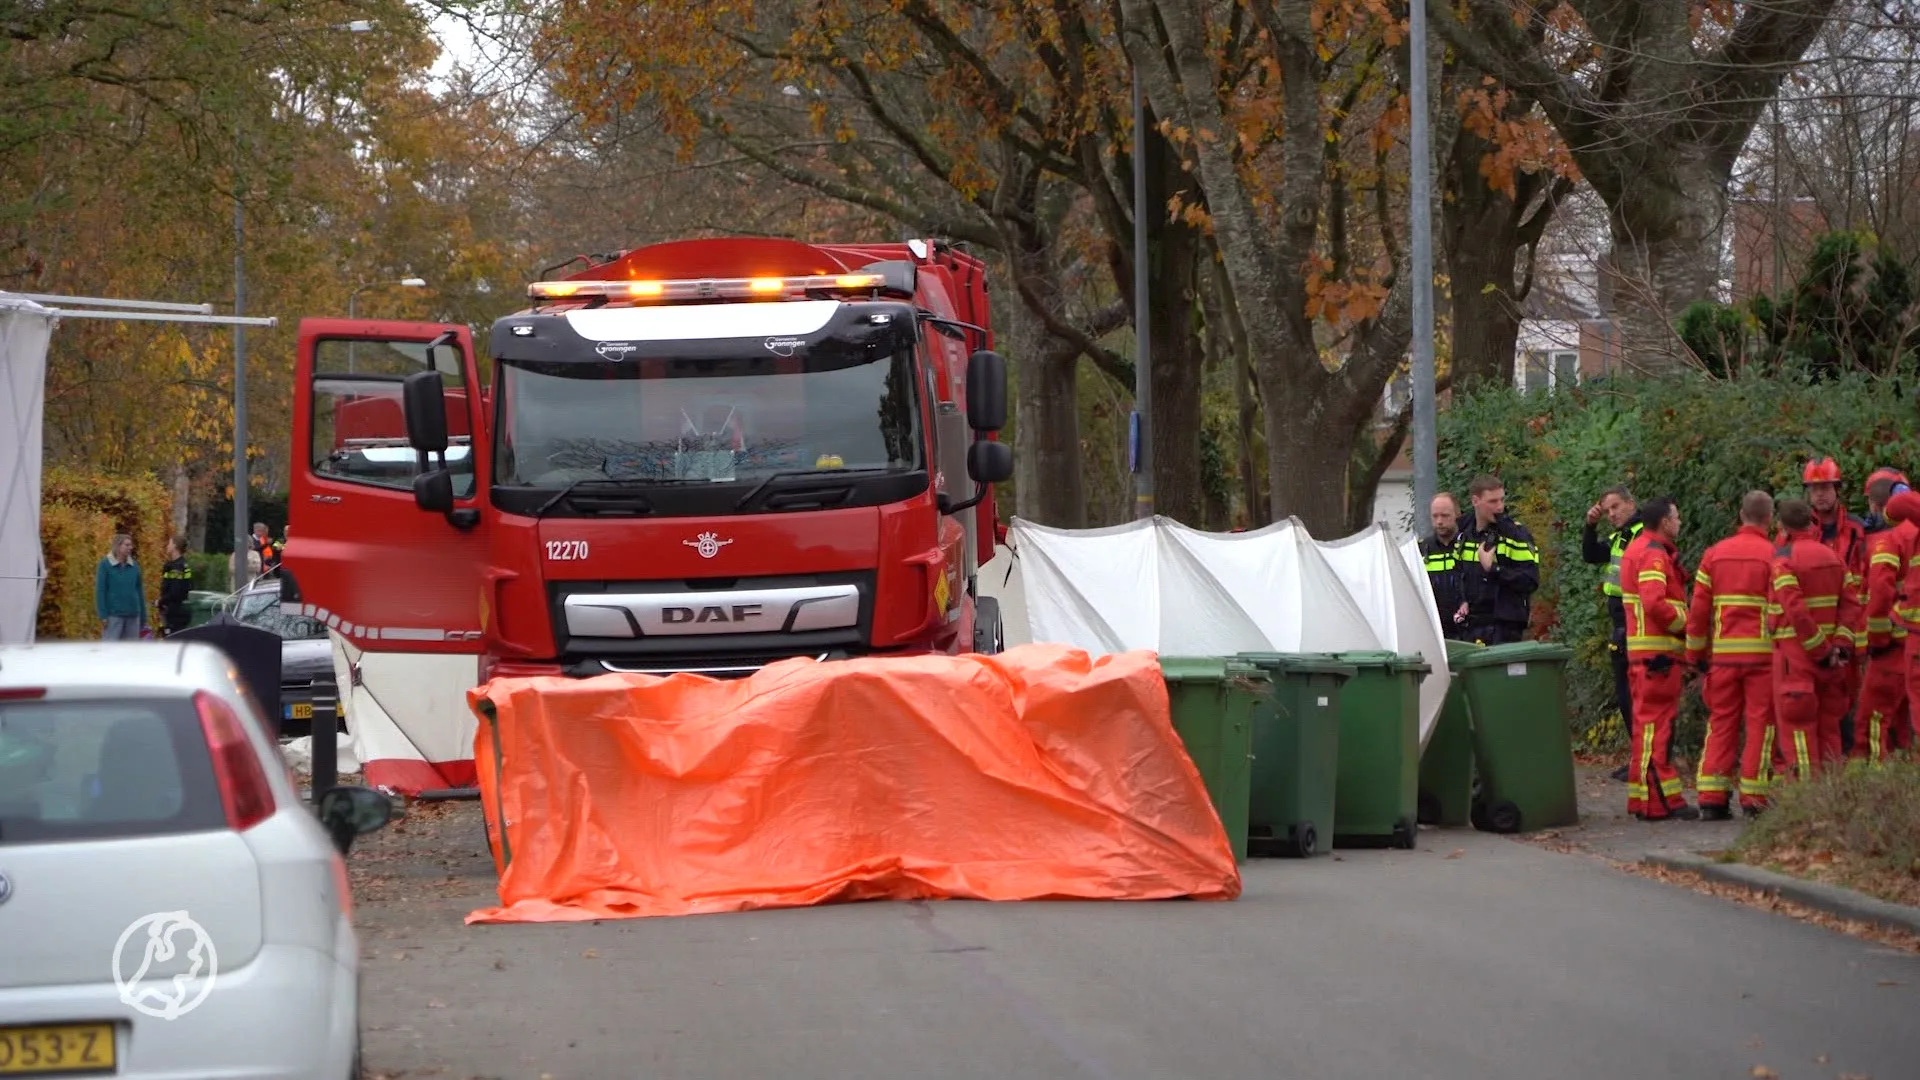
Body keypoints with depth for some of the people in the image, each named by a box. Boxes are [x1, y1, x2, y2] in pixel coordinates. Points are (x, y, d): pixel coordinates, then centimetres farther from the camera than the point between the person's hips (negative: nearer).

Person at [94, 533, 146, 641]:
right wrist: (103, 615, -12)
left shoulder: (134, 566, 9)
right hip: (113, 615, -5)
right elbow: (100, 591, -5)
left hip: (133, 615, 5)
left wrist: (143, 616, 10)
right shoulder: (105, 565, -4)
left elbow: (139, 590, 13)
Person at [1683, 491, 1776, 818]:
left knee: (1721, 722, 9)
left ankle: (1712, 798, 5)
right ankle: (1754, 797, -1)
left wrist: (1696, 653, 15)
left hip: (1723, 653, 4)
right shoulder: (1773, 556, -6)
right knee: (1759, 724, 2)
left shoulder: (1715, 554, 7)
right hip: (1763, 653, -4)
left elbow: (1698, 608, 7)